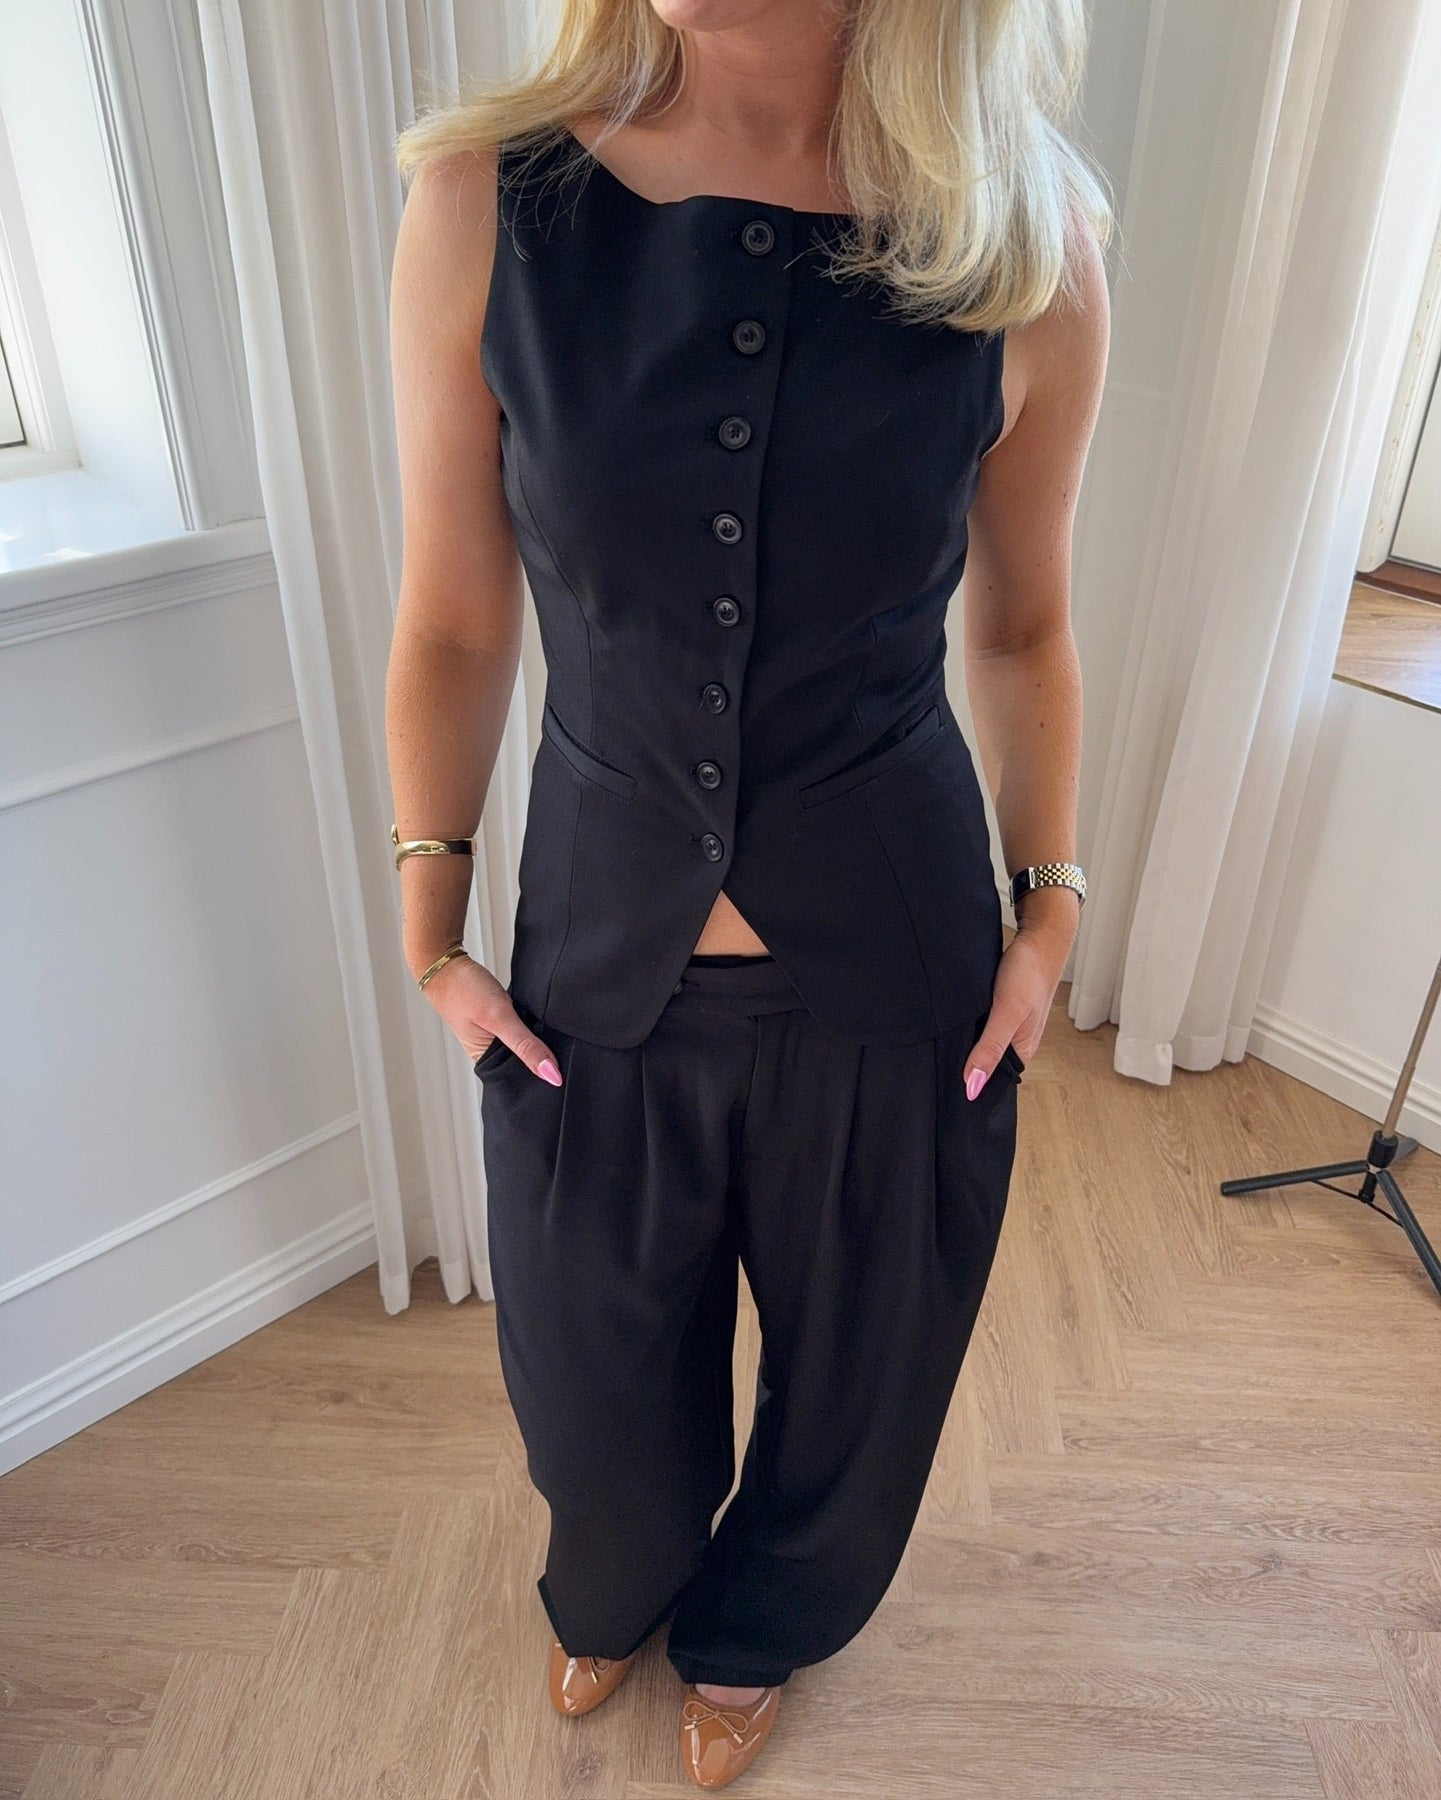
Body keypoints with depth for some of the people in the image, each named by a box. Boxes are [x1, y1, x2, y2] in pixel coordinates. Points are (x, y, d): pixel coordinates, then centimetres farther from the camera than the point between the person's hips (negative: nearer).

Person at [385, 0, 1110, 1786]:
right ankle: (613, 1590, 65)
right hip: (599, 958, 1)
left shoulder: (1027, 254, -11)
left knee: (857, 1355, 23)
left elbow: (1022, 629, 2)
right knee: (593, 1357, 24)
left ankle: (750, 1630, 61)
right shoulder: (486, 203, -12)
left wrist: (1049, 903, 2)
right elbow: (452, 623, -4)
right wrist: (430, 930, -1)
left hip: (892, 961, 1)